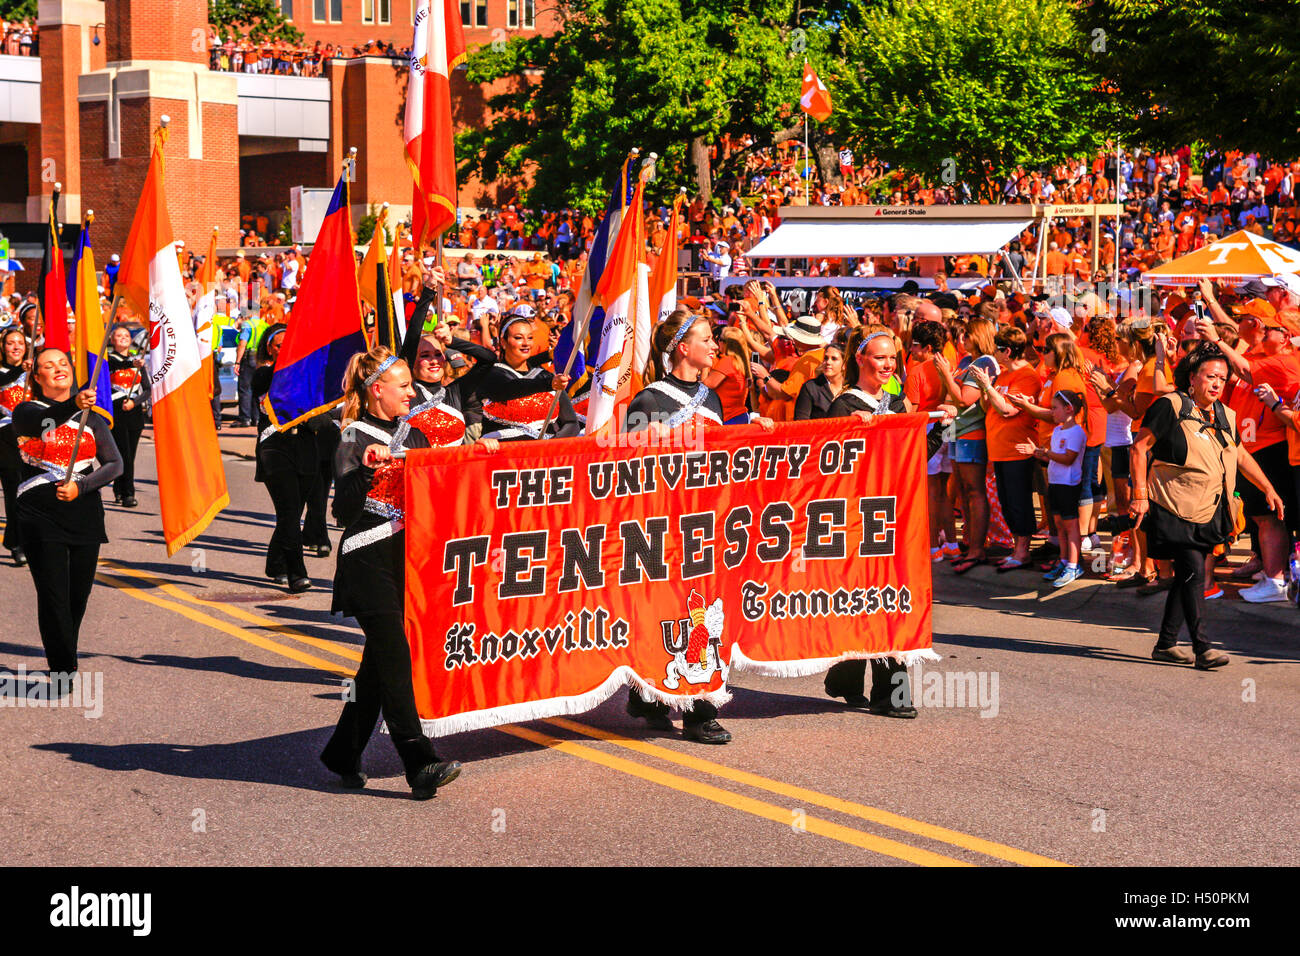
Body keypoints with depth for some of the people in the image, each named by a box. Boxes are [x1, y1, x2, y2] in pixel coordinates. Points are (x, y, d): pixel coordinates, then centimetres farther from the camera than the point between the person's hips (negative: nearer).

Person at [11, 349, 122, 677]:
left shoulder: (91, 417, 12)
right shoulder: (26, 412, 3)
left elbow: (115, 464, 5)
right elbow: (41, 422, -22)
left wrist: (81, 487, -12)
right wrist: (74, 404, -42)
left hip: (85, 513, 3)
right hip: (41, 517, -3)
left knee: (79, 593, 8)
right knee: (53, 594, -9)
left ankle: (64, 659, 28)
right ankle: (62, 668, -6)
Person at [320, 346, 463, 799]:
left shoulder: (412, 435, 15)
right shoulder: (355, 440, -6)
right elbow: (345, 512, -14)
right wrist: (364, 471, -28)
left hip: (406, 555, 7)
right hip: (368, 560, -7)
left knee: (379, 660, 10)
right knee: (394, 659, -12)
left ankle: (343, 754, 23)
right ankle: (420, 765, -16)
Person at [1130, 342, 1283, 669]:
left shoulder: (1225, 416, 12)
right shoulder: (1169, 407, -8)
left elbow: (1241, 456, 25)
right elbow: (1140, 447, -7)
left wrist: (1268, 489, 19)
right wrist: (1140, 494, -13)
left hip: (1208, 513, 7)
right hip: (1174, 508, -7)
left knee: (1188, 575, 9)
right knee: (1194, 572, -14)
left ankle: (1165, 644, 19)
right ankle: (1202, 648, -13)